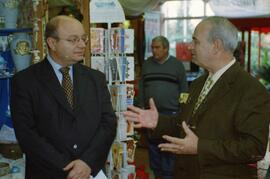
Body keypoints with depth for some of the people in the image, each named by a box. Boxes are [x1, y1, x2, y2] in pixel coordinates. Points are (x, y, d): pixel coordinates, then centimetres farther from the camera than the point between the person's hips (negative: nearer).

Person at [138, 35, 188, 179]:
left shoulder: (177, 65, 1)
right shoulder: (146, 64, 10)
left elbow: (183, 89, 2)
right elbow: (141, 87, 13)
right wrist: (142, 106, 7)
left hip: (171, 113, -3)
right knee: (153, 145, 10)